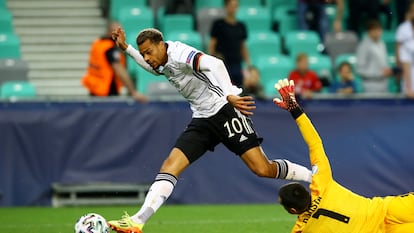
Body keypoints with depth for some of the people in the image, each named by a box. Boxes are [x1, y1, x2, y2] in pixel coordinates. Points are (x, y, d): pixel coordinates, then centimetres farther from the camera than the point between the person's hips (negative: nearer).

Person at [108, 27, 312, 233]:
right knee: (170, 166, -6)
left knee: (263, 170, -13)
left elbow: (215, 64, -32)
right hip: (202, 120, 8)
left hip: (224, 110, -8)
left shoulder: (178, 53, -16)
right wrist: (125, 48, 30)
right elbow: (153, 68, 39)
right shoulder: (163, 64, 12)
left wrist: (230, 95, -44)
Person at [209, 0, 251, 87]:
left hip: (237, 66, 5)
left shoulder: (241, 26, 14)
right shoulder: (218, 24, 0)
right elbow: (211, 46, -1)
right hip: (223, 66, -5)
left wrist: (248, 65, 12)